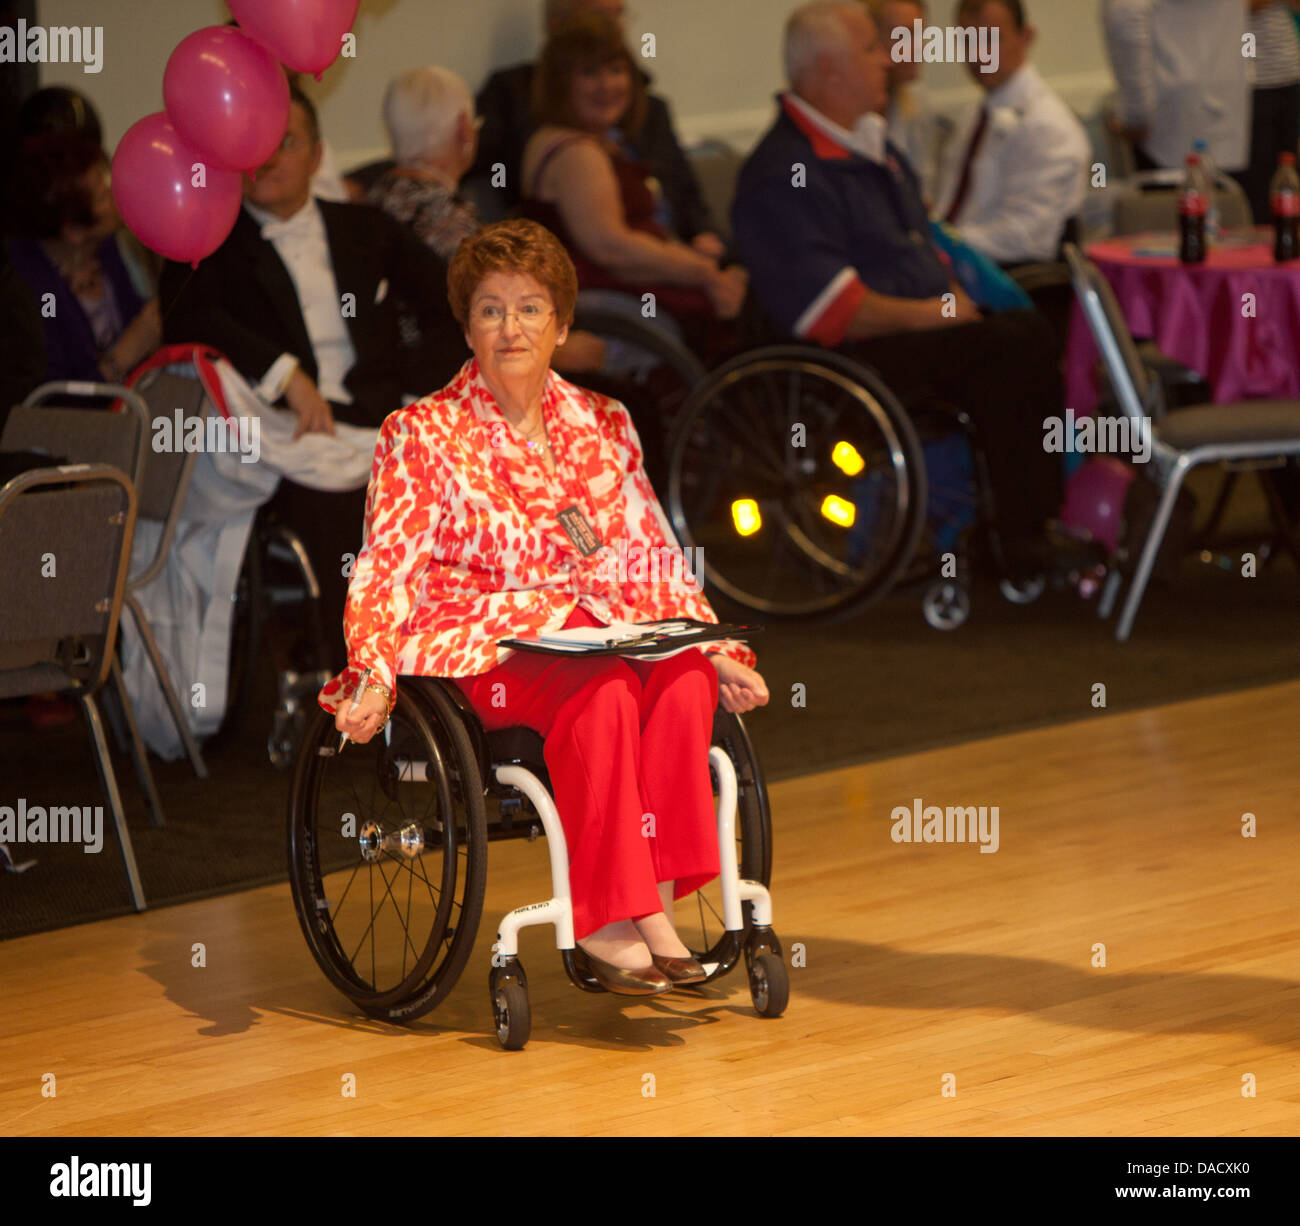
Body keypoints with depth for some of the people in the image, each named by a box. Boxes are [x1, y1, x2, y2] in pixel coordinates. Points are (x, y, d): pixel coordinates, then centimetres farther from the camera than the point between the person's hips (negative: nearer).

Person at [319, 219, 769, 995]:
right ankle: (607, 924, -33)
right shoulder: (423, 435, 4)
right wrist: (374, 675, -17)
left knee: (685, 680, -31)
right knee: (601, 693, -36)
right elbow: (388, 571, -2)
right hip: (476, 647, -4)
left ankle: (652, 906, -33)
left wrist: (717, 650, 6)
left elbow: (653, 558, 18)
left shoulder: (603, 427, 16)